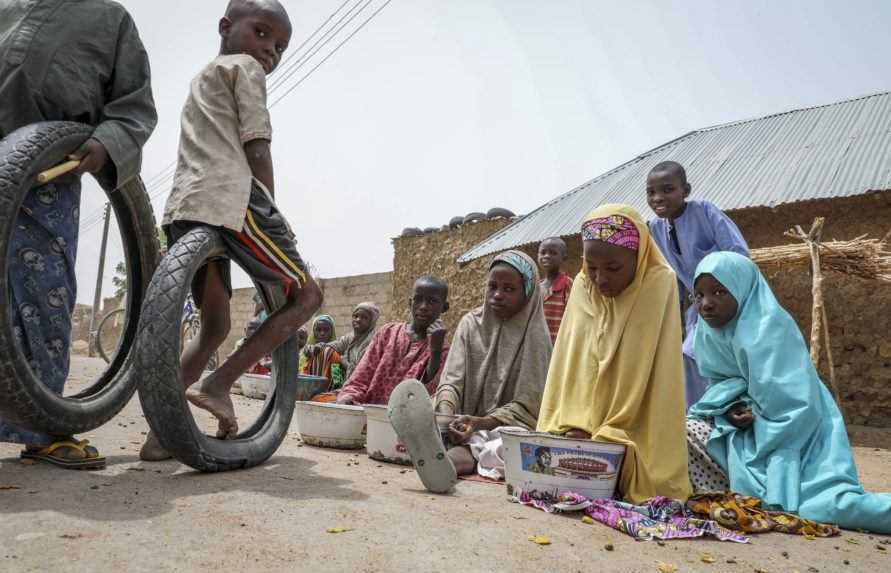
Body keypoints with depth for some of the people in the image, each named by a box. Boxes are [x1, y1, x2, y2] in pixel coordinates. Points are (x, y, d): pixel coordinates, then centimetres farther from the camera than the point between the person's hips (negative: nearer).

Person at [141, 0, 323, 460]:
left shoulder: (201, 80, 37)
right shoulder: (245, 67, 9)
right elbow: (257, 151, -2)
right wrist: (273, 214, 5)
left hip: (182, 209, 9)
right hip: (230, 201, -9)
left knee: (215, 327, 16)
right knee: (306, 294, 3)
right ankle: (218, 384, -8)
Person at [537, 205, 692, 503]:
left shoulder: (659, 284, -10)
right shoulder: (582, 287, 3)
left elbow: (657, 378, -13)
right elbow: (569, 363, 1)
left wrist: (612, 440, -19)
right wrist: (570, 427, -13)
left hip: (633, 440, -3)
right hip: (583, 433, 4)